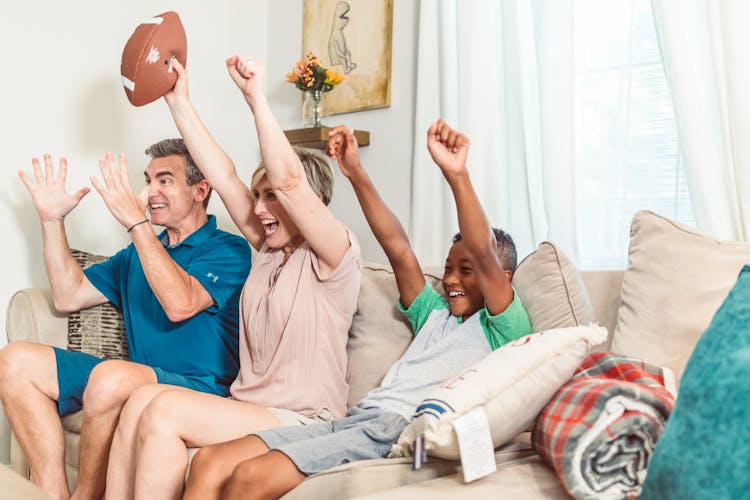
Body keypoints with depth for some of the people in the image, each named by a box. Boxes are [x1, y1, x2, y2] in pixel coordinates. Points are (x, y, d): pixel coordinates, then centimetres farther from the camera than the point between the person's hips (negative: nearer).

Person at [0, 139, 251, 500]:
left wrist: (135, 220, -21)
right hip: (140, 381, 8)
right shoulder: (139, 252, 19)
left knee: (111, 376, -36)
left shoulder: (229, 251, -4)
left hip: (200, 390, -7)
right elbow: (69, 296, 15)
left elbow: (180, 304, -23)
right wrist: (52, 218, 9)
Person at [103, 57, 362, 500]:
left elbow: (289, 181, -22)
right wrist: (179, 102, 9)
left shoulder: (333, 256, -6)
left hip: (302, 424, -7)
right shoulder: (270, 251, 14)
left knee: (164, 410, -24)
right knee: (141, 402, -18)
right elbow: (223, 176, 11)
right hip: (248, 409, 7)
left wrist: (256, 97, -22)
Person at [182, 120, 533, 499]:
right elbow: (398, 249, 21)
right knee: (209, 462, -12)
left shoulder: (500, 327, 9)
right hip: (356, 417, 8)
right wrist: (356, 174, 15)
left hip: (401, 429, -7)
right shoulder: (435, 315, 29)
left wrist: (456, 175, -21)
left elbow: (484, 255, -8)